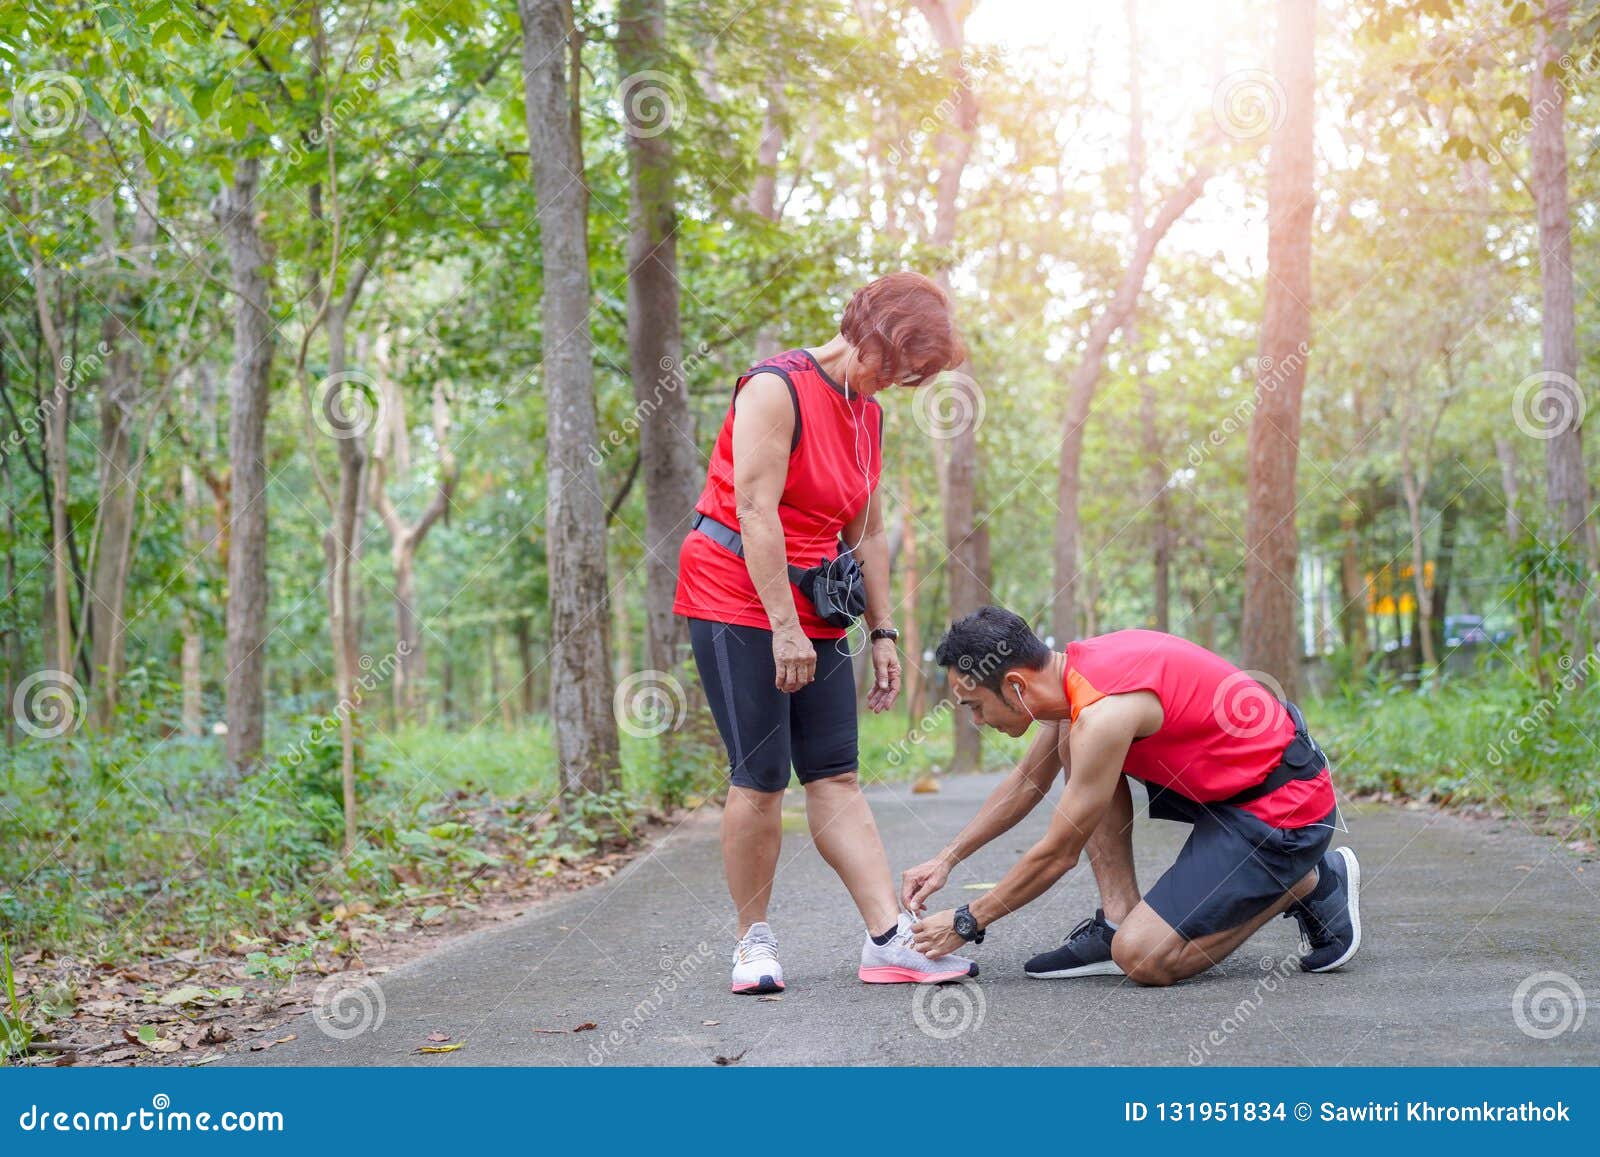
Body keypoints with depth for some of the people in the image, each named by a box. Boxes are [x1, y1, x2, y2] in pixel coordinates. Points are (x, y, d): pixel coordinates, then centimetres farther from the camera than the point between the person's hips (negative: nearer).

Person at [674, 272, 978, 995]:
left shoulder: (867, 414, 14)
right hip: (738, 600, -8)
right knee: (761, 778, -9)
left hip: (814, 609, 8)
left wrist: (882, 632, 14)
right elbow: (756, 510, -18)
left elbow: (867, 534, 19)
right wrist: (783, 628, -20)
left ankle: (889, 942, -2)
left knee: (836, 777, 2)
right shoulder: (776, 388, -12)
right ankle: (753, 941, 4)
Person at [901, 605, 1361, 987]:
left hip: (1284, 805, -9)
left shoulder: (1103, 714, -27)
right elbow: (1027, 781, 19)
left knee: (1143, 959, -13)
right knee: (1075, 750, 3)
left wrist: (966, 922, -5)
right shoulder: (1078, 666, 1)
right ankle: (1119, 920, 3)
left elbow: (1058, 854, -17)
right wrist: (947, 859, 16)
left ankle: (1314, 882, 3)